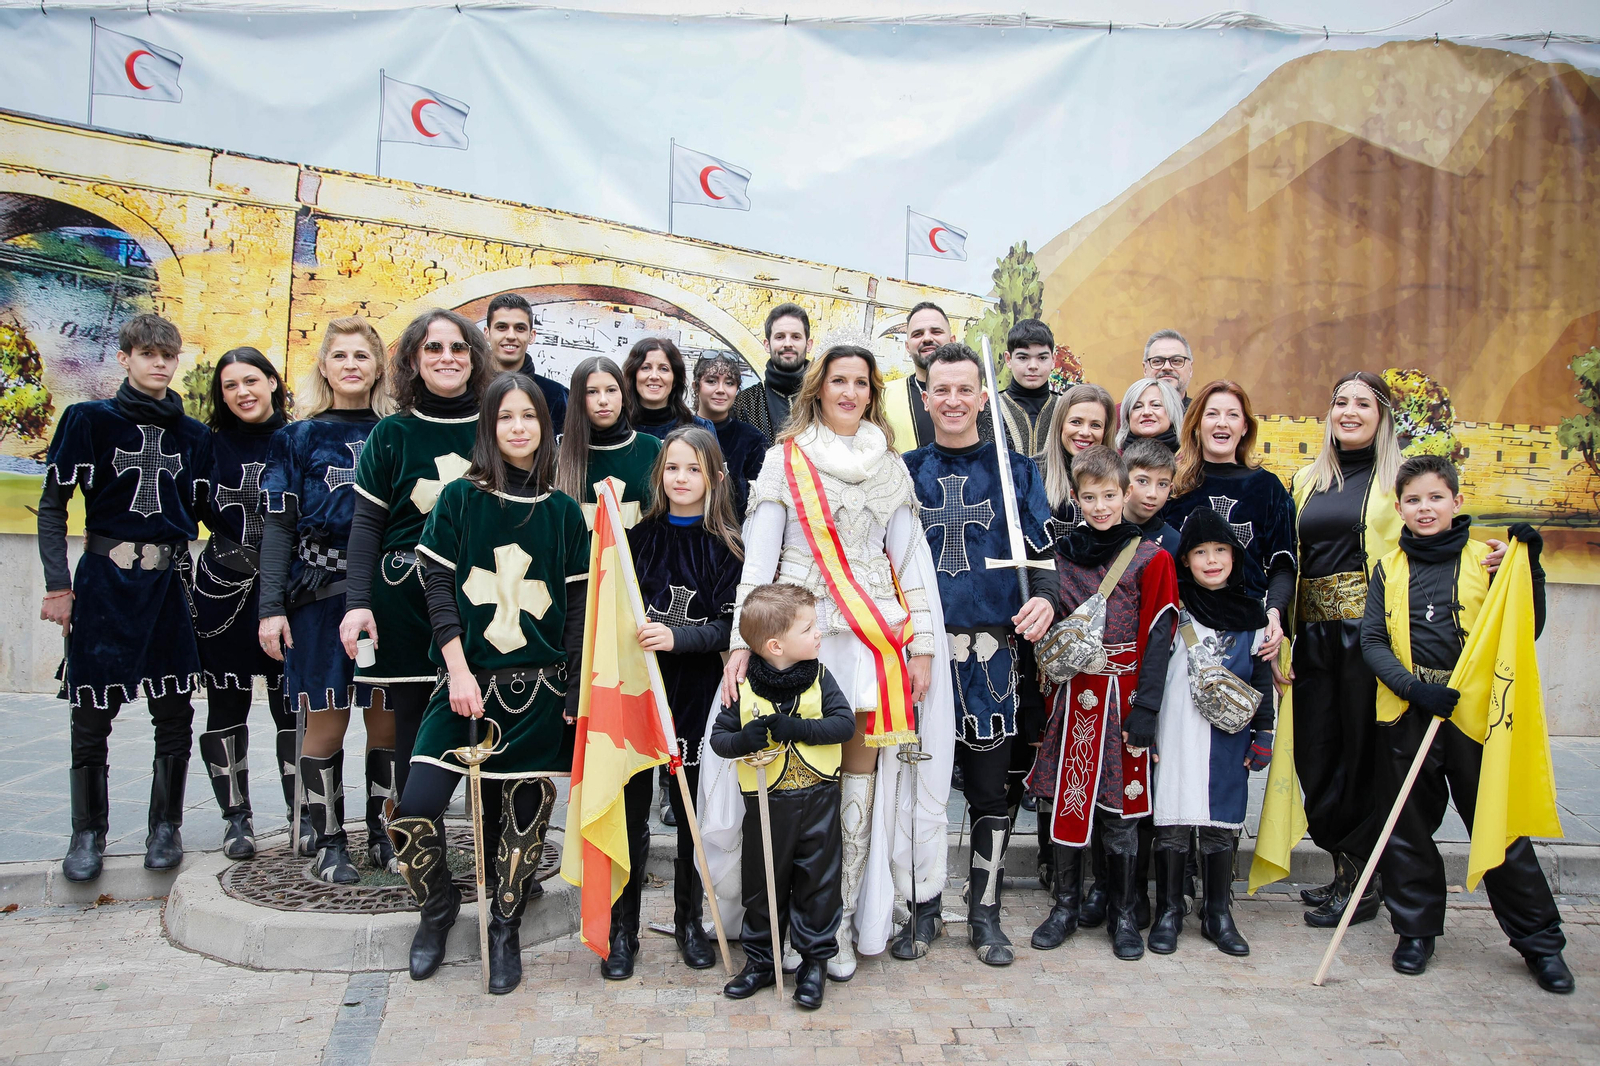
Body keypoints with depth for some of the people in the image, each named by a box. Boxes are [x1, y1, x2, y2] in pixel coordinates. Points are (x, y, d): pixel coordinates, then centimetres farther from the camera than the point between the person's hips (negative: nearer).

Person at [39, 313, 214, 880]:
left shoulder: (193, 435, 11)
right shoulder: (90, 420, 1)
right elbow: (52, 505, 0)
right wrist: (58, 584, -7)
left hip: (170, 583, 3)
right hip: (105, 580, -2)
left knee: (175, 711, 4)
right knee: (93, 712, 2)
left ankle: (165, 827, 17)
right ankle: (88, 834, 16)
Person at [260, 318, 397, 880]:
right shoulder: (299, 438, 8)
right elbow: (278, 524, 2)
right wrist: (271, 607, -7)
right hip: (320, 595, -1)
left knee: (387, 716, 2)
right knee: (325, 718, 0)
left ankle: (383, 833, 16)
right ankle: (327, 839, 13)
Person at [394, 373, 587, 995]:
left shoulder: (564, 512, 6)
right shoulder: (459, 498, 2)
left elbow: (577, 605, 6)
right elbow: (439, 587, -2)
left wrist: (576, 688, 1)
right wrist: (459, 671, -10)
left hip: (540, 687, 1)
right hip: (468, 680, -1)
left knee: (524, 815, 5)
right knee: (415, 812, -10)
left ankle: (505, 931, 27)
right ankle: (437, 908, 19)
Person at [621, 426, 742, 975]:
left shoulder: (727, 547, -1)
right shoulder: (638, 534, 4)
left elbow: (729, 626, -7)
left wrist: (677, 637, -22)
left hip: (696, 691, -1)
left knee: (692, 809, 8)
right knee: (630, 810, 3)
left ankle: (689, 920, 26)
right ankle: (623, 927, 17)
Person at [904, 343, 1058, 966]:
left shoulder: (1014, 469, 8)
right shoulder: (906, 471, 10)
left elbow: (1043, 551, 5)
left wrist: (1044, 597, -15)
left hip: (991, 646, 0)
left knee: (990, 785, 3)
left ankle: (985, 915, 18)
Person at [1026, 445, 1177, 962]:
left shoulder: (1151, 559, -3)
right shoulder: (1061, 554, 7)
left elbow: (1157, 638, -6)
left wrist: (1145, 710, -12)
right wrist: (1048, 695, 8)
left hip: (1122, 699, -3)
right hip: (1071, 697, 3)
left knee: (1119, 808, 5)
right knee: (1065, 799, 6)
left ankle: (1122, 913, 21)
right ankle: (1065, 906, 21)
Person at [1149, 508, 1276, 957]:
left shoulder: (1251, 613, 9)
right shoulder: (1173, 608, 0)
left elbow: (1262, 678, 13)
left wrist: (1263, 733, 8)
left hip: (1228, 737, 3)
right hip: (1177, 733, -2)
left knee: (1222, 822, 7)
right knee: (1174, 820, 0)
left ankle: (1219, 915, 20)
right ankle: (1168, 912, 13)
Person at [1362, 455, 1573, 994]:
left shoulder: (1485, 560, 3)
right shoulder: (1389, 568, 6)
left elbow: (1525, 630, 2)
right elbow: (1372, 641, 3)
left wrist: (1529, 566, -8)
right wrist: (1413, 686, -13)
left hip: (1472, 711, -1)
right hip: (1406, 712, 2)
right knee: (1409, 826, 9)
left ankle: (1540, 940, 19)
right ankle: (1416, 929, 25)